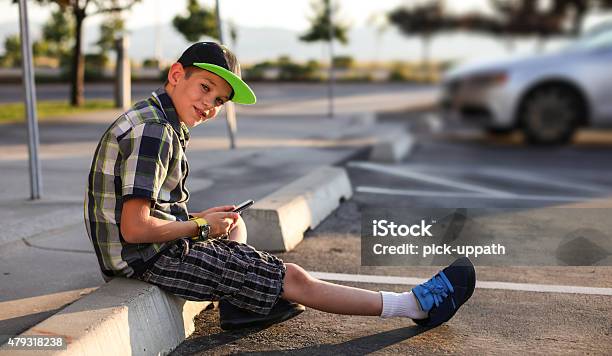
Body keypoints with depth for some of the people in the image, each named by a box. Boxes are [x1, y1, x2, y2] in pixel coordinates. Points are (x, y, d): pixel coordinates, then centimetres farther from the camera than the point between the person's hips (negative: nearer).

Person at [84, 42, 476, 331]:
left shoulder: (149, 120, 11)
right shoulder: (154, 131, -20)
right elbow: (134, 229, -25)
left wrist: (199, 217, 6)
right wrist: (201, 226, -12)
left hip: (151, 247, 10)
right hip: (149, 256, -10)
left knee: (235, 222, 33)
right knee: (293, 278, -7)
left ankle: (236, 301, 9)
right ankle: (415, 305, 2)